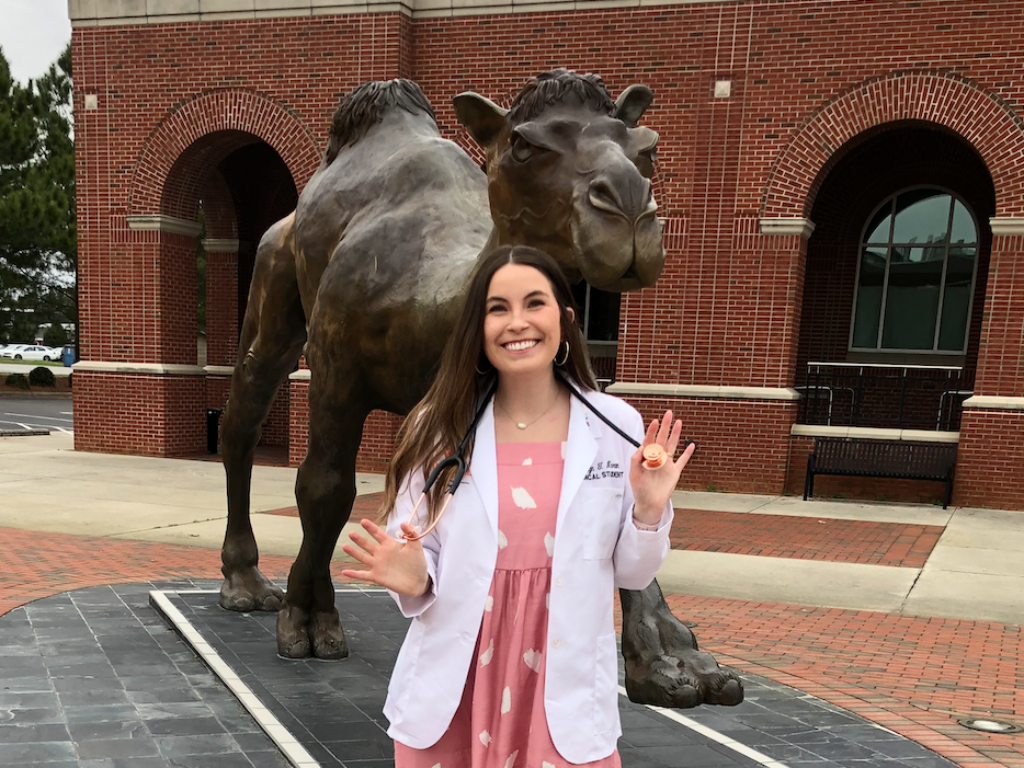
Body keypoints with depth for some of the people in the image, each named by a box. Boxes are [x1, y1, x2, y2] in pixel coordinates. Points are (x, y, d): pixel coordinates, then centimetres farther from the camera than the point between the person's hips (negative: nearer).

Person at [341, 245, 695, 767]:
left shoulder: (616, 426, -4)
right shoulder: (439, 426, -4)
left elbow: (632, 574, 3)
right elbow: (413, 559, 1)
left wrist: (649, 512, -14)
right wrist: (413, 580, -19)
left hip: (566, 692, 0)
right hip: (453, 692, 1)